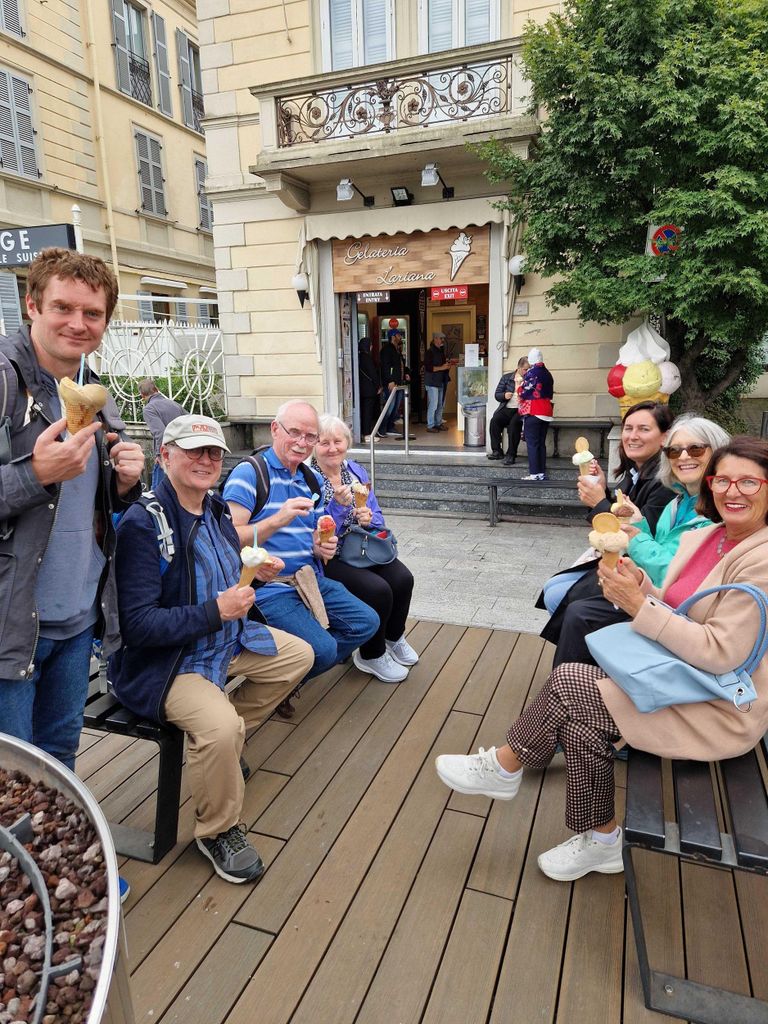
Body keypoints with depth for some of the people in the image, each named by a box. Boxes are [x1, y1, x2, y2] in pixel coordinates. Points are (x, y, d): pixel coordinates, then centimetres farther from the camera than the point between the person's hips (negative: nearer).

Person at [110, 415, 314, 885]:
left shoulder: (215, 510, 3)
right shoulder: (144, 523, -23)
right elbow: (136, 624, -26)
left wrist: (255, 574, -2)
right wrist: (215, 611, -30)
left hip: (225, 638, 9)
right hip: (162, 661, -9)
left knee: (299, 655, 14)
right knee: (220, 724, -33)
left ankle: (224, 745, 25)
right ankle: (218, 832, 0)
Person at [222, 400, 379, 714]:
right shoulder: (249, 472, -10)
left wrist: (321, 548, -1)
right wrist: (277, 520, -31)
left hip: (310, 580, 8)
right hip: (267, 588, -8)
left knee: (366, 621, 2)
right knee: (322, 649, -23)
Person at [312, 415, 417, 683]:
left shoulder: (356, 470, 5)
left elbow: (377, 517, 9)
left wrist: (368, 518, -14)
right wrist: (339, 506, -31)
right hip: (329, 558, -6)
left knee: (403, 579, -15)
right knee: (378, 590, -24)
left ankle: (394, 637, 15)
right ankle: (371, 655, 3)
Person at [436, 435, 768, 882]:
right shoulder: (704, 538, 6)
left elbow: (722, 653, -24)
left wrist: (640, 606, -26)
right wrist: (640, 585, -11)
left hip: (721, 710, -7)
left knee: (566, 683, -15)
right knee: (579, 723, -12)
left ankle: (505, 766, 7)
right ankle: (601, 841, 9)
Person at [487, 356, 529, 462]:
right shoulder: (506, 378, 14)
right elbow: (497, 395, 12)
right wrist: (504, 395, -10)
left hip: (521, 410, -2)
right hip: (507, 409, 2)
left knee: (514, 423, -33)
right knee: (494, 420, -26)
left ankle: (511, 455, -26)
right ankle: (497, 451, -15)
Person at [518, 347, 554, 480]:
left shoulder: (531, 372, -9)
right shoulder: (547, 373, 13)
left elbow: (524, 393, -11)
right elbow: (550, 394, 17)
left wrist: (519, 388, 9)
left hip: (533, 412, -7)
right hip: (546, 413, 7)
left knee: (532, 443, -4)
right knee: (541, 443, 10)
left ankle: (534, 473, -6)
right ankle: (542, 472, 12)